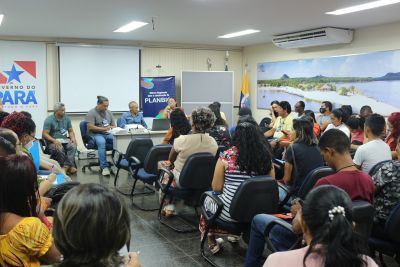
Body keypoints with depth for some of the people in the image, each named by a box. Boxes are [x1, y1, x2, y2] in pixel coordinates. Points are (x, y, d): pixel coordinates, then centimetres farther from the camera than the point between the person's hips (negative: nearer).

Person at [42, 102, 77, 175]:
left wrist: (73, 138, -8)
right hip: (52, 142, -4)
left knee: (73, 146, -29)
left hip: (64, 140, 4)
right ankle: (70, 166, -19)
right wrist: (54, 140, -25)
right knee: (60, 149, -36)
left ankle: (66, 166, -34)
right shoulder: (49, 120, -4)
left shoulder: (67, 118, 11)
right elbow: (44, 134, -10)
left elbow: (70, 131, 15)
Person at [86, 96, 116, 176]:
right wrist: (103, 129, -14)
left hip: (108, 134, 5)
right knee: (101, 142, -40)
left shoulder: (108, 112, 17)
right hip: (95, 135, -5)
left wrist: (112, 128, -5)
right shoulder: (91, 113, -2)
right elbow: (90, 127, -13)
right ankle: (104, 167, -40)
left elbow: (113, 126, 19)